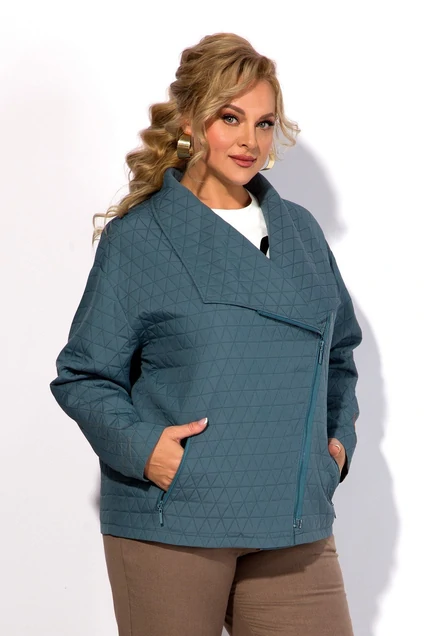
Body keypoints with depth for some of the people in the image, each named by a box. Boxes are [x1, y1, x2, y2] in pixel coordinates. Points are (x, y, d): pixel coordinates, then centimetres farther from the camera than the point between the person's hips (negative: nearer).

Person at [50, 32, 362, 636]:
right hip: (171, 526, -4)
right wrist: (140, 446, -18)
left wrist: (339, 435, 9)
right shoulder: (137, 238, -3)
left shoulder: (300, 231, 12)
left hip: (294, 526, 4)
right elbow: (82, 376, -2)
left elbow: (340, 351, 24)